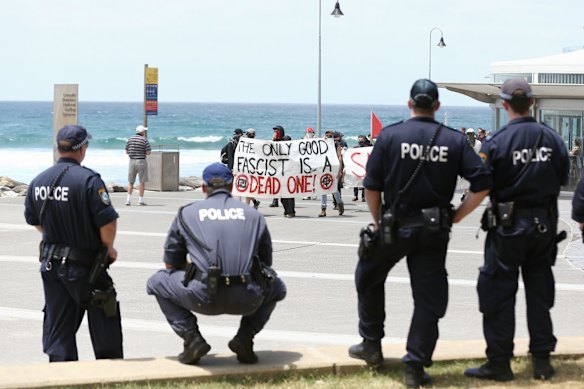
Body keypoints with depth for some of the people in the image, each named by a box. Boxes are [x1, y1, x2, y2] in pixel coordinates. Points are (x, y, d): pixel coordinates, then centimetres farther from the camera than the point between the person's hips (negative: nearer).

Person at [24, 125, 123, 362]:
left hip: (50, 264, 6)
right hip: (84, 266, -6)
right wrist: (109, 247, -2)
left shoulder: (38, 182, 2)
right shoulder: (88, 180, -19)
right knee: (104, 322, 8)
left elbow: (34, 221, 15)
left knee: (57, 324, 12)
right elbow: (108, 222, -20)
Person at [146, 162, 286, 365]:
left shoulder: (187, 213, 17)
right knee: (277, 287, 35)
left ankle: (192, 337, 8)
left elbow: (171, 265, 24)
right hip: (248, 300, 2)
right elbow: (266, 263, 30)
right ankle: (245, 336, 13)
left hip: (204, 297, -1)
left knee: (157, 282, 25)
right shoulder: (254, 215, 20)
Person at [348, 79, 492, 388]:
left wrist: (378, 220, 9)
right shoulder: (455, 140, -1)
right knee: (429, 298, 7)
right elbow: (482, 185, -6)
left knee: (369, 279, 23)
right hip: (434, 232, 1)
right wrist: (455, 217, 3)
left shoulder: (390, 136, -5)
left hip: (394, 227, -1)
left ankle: (371, 345, 28)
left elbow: (371, 186, -5)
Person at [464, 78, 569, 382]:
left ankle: (499, 363, 6)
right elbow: (563, 179, 7)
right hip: (545, 223, 4)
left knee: (499, 294, 4)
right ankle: (542, 360, 18)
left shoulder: (497, 142, -15)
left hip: (508, 224, -4)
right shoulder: (552, 138, -3)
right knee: (539, 292, 14)